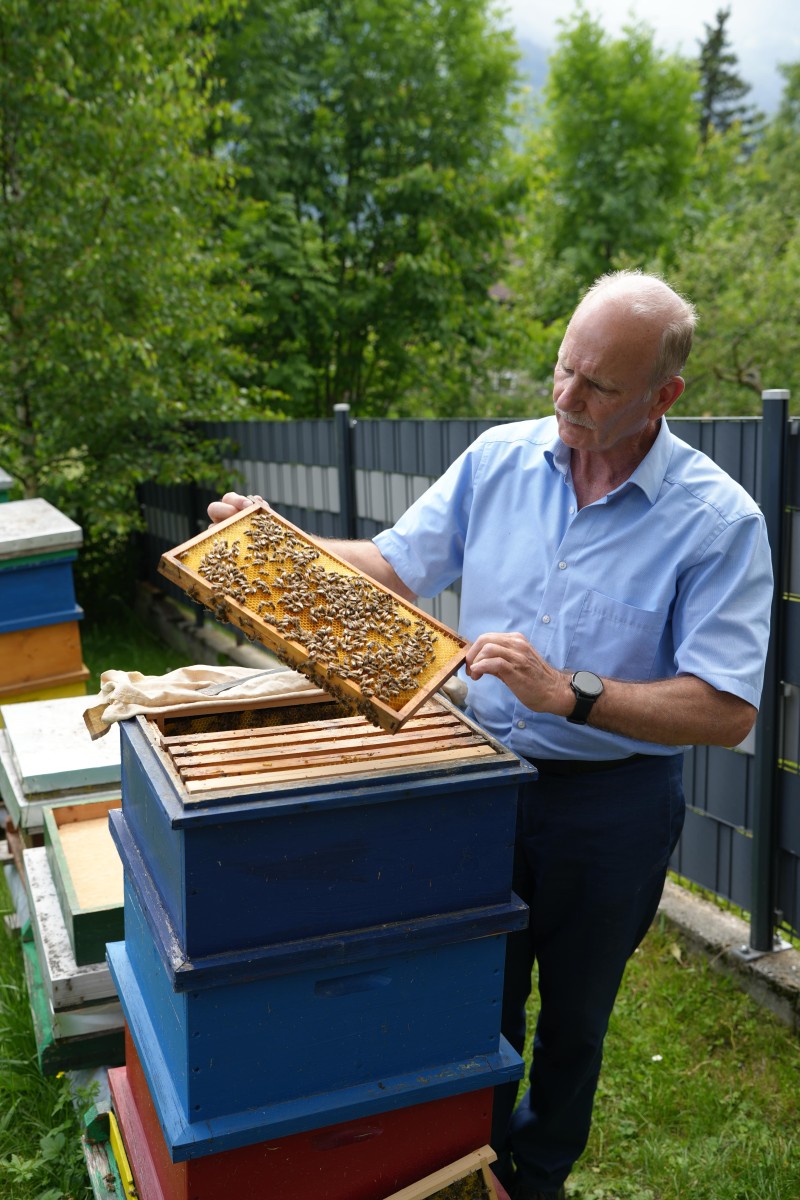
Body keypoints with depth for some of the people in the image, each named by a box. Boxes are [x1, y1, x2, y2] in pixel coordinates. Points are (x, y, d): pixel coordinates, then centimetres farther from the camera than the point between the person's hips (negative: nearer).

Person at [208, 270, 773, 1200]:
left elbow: (727, 711, -21)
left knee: (574, 1017, 20)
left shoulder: (718, 520, -17)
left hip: (610, 808, -2)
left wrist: (568, 695, -31)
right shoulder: (499, 460, -5)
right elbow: (395, 567, 3)